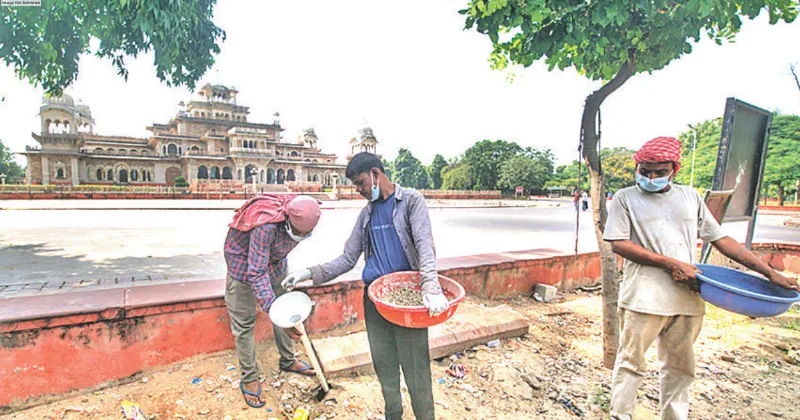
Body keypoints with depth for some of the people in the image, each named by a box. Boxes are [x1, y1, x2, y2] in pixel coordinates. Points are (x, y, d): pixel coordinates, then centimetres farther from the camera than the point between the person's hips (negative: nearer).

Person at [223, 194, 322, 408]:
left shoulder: (298, 217, -20)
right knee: (244, 323, 1)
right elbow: (256, 274, -38)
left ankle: (288, 360, 32)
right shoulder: (266, 226, -42)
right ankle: (249, 379, 19)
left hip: (273, 259, 6)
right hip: (244, 262, -6)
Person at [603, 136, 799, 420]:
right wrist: (671, 264, -13)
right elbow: (619, 244, -8)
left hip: (688, 298, 5)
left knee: (681, 368, 15)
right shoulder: (625, 198, 1)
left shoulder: (689, 197, 15)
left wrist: (770, 273, 13)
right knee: (630, 362, 2)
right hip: (644, 297, -4)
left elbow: (721, 239, 18)